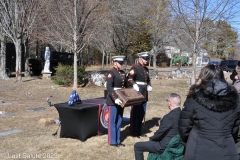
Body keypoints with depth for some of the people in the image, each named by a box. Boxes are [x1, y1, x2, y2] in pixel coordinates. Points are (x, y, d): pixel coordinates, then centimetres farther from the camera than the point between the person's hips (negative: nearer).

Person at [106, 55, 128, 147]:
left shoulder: (123, 73, 12)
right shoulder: (111, 73, -11)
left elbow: (126, 86, 20)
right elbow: (109, 88, -21)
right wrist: (115, 99, -30)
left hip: (121, 100, 8)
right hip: (113, 101, -7)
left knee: (119, 120, 12)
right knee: (112, 121, 1)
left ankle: (118, 140, 21)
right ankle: (112, 141, 11)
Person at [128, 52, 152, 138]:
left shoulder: (146, 69, 15)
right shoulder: (135, 68, -8)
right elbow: (129, 78, -17)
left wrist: (149, 85, 8)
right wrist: (134, 85, -34)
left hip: (144, 95, 8)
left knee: (141, 114, 13)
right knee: (135, 114, 1)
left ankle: (139, 131, 24)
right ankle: (133, 132, 11)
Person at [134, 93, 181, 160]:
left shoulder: (169, 117, -29)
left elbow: (160, 133, -19)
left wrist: (151, 138, 2)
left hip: (165, 147, -9)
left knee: (137, 146, 0)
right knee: (152, 141, 33)